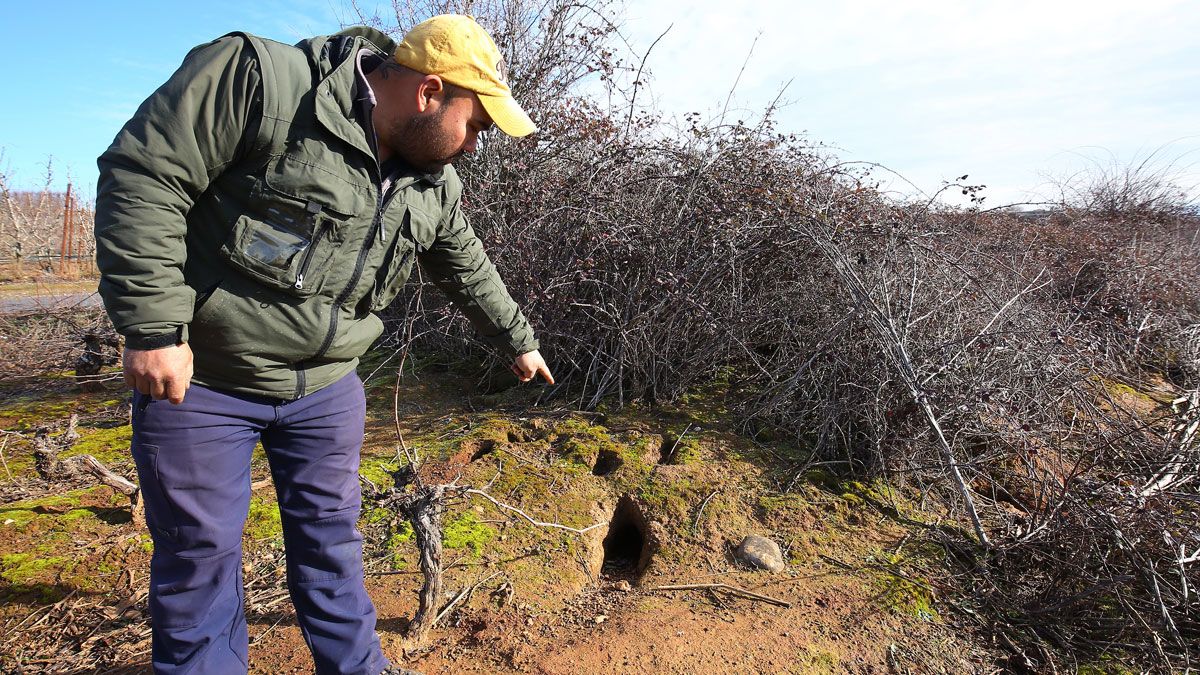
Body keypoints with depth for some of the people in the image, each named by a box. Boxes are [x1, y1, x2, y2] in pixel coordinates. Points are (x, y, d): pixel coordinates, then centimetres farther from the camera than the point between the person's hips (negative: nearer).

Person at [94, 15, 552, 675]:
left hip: (326, 387, 5)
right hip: (199, 378, -4)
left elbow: (470, 273, 14)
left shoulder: (435, 188, 1)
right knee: (200, 552, 9)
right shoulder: (257, 79, -19)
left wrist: (518, 341, 23)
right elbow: (142, 176, -19)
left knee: (331, 539, 16)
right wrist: (153, 327, -22)